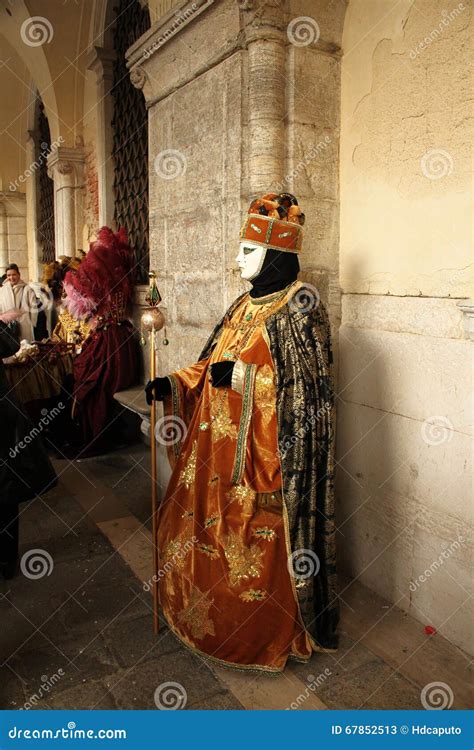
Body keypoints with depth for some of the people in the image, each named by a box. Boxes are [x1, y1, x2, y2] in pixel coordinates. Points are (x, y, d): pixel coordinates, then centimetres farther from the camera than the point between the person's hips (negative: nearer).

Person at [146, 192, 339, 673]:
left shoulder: (300, 304, -11)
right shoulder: (246, 304, 12)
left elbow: (307, 381, -17)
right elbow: (214, 366, 15)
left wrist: (240, 374, -21)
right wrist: (170, 385, 3)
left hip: (271, 448, -8)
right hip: (228, 440, 8)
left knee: (265, 537, 3)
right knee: (220, 528, 16)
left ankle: (274, 632, 26)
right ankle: (223, 618, 38)